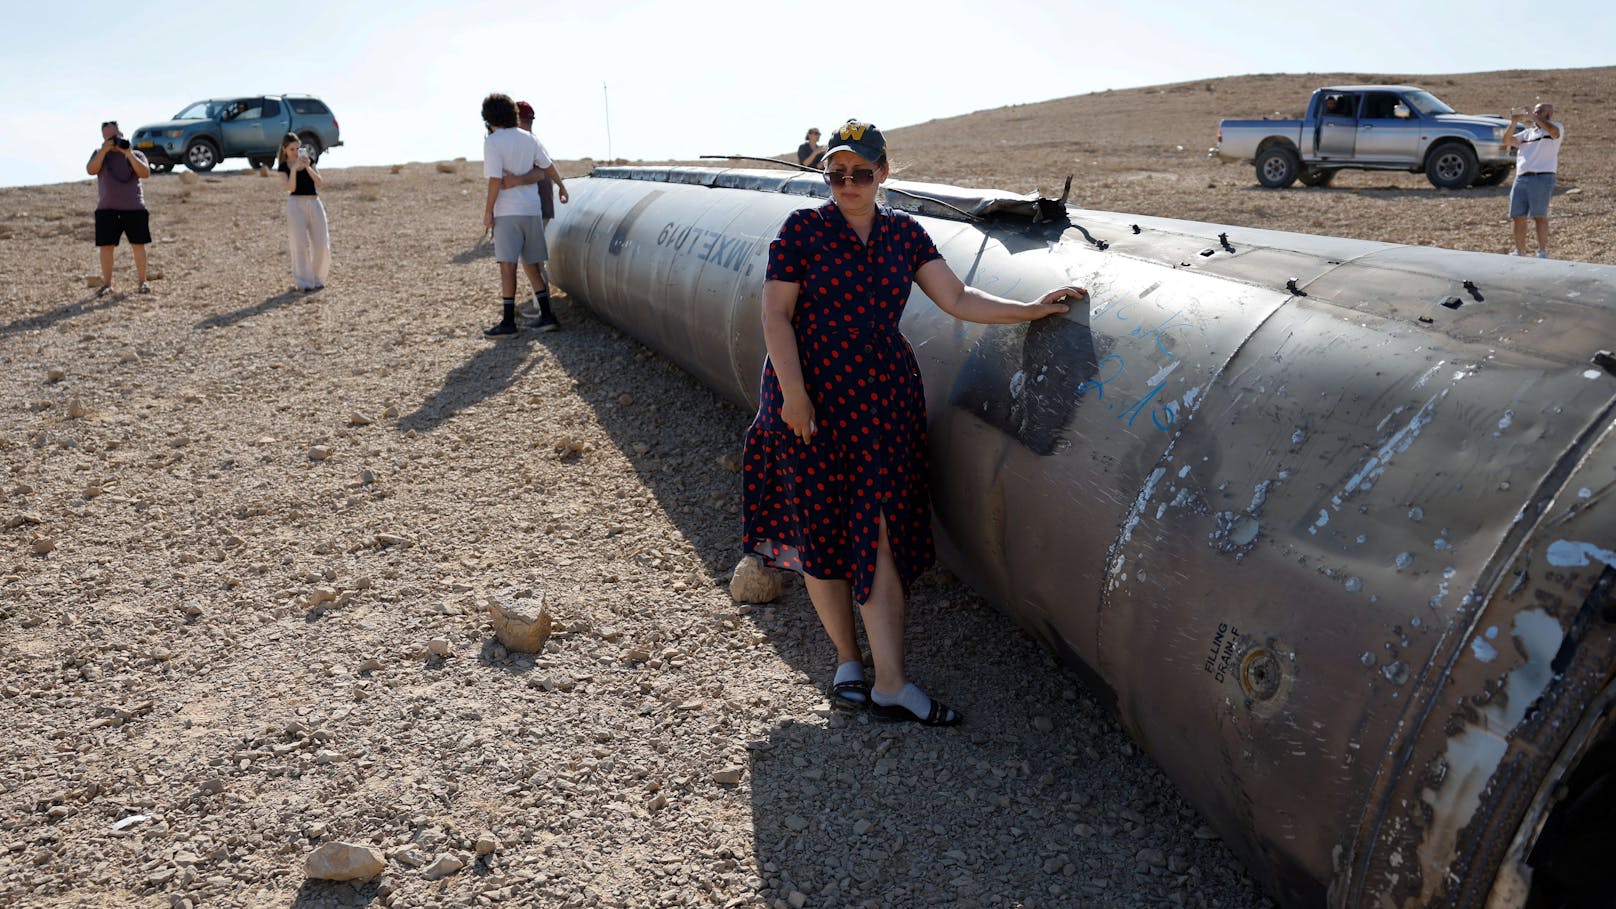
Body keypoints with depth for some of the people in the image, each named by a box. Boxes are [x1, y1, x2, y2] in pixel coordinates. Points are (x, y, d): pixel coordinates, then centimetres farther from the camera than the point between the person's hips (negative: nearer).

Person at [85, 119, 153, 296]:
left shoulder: (136, 155, 8)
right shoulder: (100, 154, 11)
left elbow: (145, 173, -10)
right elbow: (91, 170, -8)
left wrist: (128, 153, -15)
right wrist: (104, 150, -12)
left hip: (135, 208, -1)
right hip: (107, 209, 1)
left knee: (138, 245, -1)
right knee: (106, 246, -2)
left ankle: (142, 282, 9)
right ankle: (106, 283, 5)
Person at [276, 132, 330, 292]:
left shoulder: (308, 160, 11)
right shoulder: (284, 166, 4)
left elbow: (319, 182, 1)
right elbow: (290, 188, -10)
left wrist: (307, 167, -11)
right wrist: (294, 168, -18)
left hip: (314, 202, 3)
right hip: (296, 204, -3)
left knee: (321, 244, -1)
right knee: (300, 244, -5)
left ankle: (317, 279, 14)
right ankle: (304, 283, -1)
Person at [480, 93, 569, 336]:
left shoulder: (492, 142, -9)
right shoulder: (528, 138, 9)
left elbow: (496, 179, -16)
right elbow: (548, 165, 19)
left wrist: (488, 211, -9)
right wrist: (561, 186, 35)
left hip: (508, 212, -6)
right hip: (532, 209, 6)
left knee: (507, 265, -5)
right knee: (531, 265, 12)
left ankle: (508, 322, -7)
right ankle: (546, 316, 10)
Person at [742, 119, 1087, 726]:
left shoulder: (904, 234, 8)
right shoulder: (802, 230, -3)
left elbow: (957, 300, 5)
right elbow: (775, 315, -7)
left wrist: (1032, 309, -6)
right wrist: (793, 393, -14)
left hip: (884, 397, 2)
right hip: (811, 397, -2)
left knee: (880, 533, -3)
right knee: (823, 533, 5)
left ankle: (891, 685, 0)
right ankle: (847, 660, 23)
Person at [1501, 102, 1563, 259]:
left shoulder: (1557, 127, 8)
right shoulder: (1527, 133, 25)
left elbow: (1553, 131, -16)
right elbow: (1507, 141, 14)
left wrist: (1533, 117, -9)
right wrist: (1514, 122, 1)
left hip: (1542, 177, -6)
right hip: (1521, 178, 6)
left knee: (1539, 216, -9)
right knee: (1518, 217, 4)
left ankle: (1542, 252, -6)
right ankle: (1519, 251, 13)